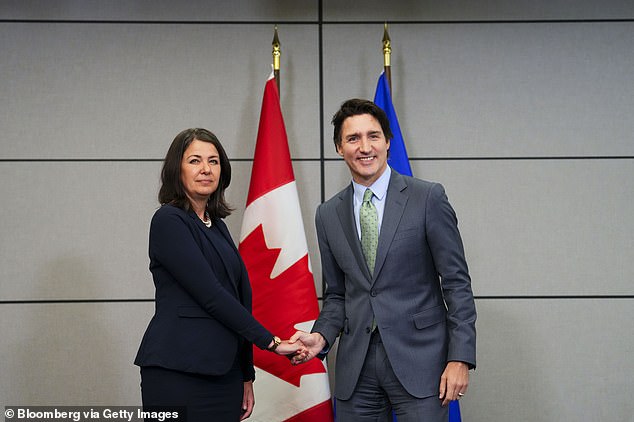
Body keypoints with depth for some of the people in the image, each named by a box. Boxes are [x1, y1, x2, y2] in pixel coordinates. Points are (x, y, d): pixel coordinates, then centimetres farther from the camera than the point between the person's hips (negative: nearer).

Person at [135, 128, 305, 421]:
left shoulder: (216, 224, 16)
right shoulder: (169, 221, -8)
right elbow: (210, 295, -15)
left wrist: (246, 376, 16)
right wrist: (269, 340, -11)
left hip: (224, 372, 7)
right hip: (178, 373, -7)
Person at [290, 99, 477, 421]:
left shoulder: (428, 198, -3)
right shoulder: (328, 215, 9)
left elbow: (456, 283, -4)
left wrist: (460, 358, -10)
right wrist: (321, 336, -4)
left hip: (418, 359, -3)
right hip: (355, 367, 4)